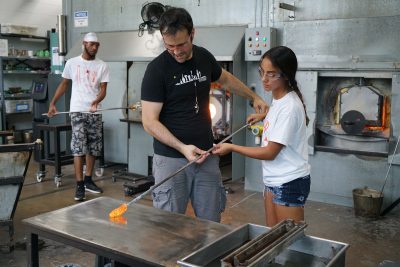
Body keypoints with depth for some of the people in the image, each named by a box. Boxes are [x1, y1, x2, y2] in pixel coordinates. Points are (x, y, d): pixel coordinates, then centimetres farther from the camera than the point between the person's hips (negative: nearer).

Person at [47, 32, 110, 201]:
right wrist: (52, 103, 7)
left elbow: (103, 90, -2)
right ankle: (79, 185, -5)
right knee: (78, 148, -8)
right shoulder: (72, 63, 3)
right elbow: (64, 84, 12)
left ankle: (88, 180, 20)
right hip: (77, 111, -2)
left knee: (93, 148, 7)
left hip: (95, 112, 2)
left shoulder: (102, 66, 3)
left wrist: (96, 101, -23)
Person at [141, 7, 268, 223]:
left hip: (206, 155, 5)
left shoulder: (204, 57, 5)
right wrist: (182, 148, -21)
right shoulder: (157, 69, -11)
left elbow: (225, 79, 27)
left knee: (211, 222, 8)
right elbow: (149, 122, -13)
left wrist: (254, 97, 27)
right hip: (171, 159, -4)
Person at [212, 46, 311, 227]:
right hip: (273, 179, 9)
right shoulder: (278, 98, 4)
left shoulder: (289, 107, -22)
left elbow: (270, 152, -19)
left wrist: (231, 148, -14)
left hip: (289, 183, -9)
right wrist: (264, 115, 16)